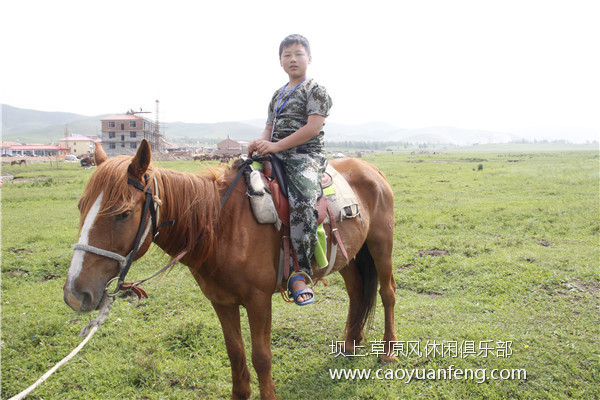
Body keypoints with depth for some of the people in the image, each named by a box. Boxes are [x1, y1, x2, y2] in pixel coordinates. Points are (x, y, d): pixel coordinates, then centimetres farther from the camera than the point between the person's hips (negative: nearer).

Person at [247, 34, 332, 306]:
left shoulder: (315, 90, 2)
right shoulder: (278, 95, 23)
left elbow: (313, 128, -11)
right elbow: (270, 128, 19)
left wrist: (276, 146, -17)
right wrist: (260, 143, -7)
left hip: (306, 155, -7)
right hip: (276, 156, 7)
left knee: (303, 200, -33)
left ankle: (299, 273, -31)